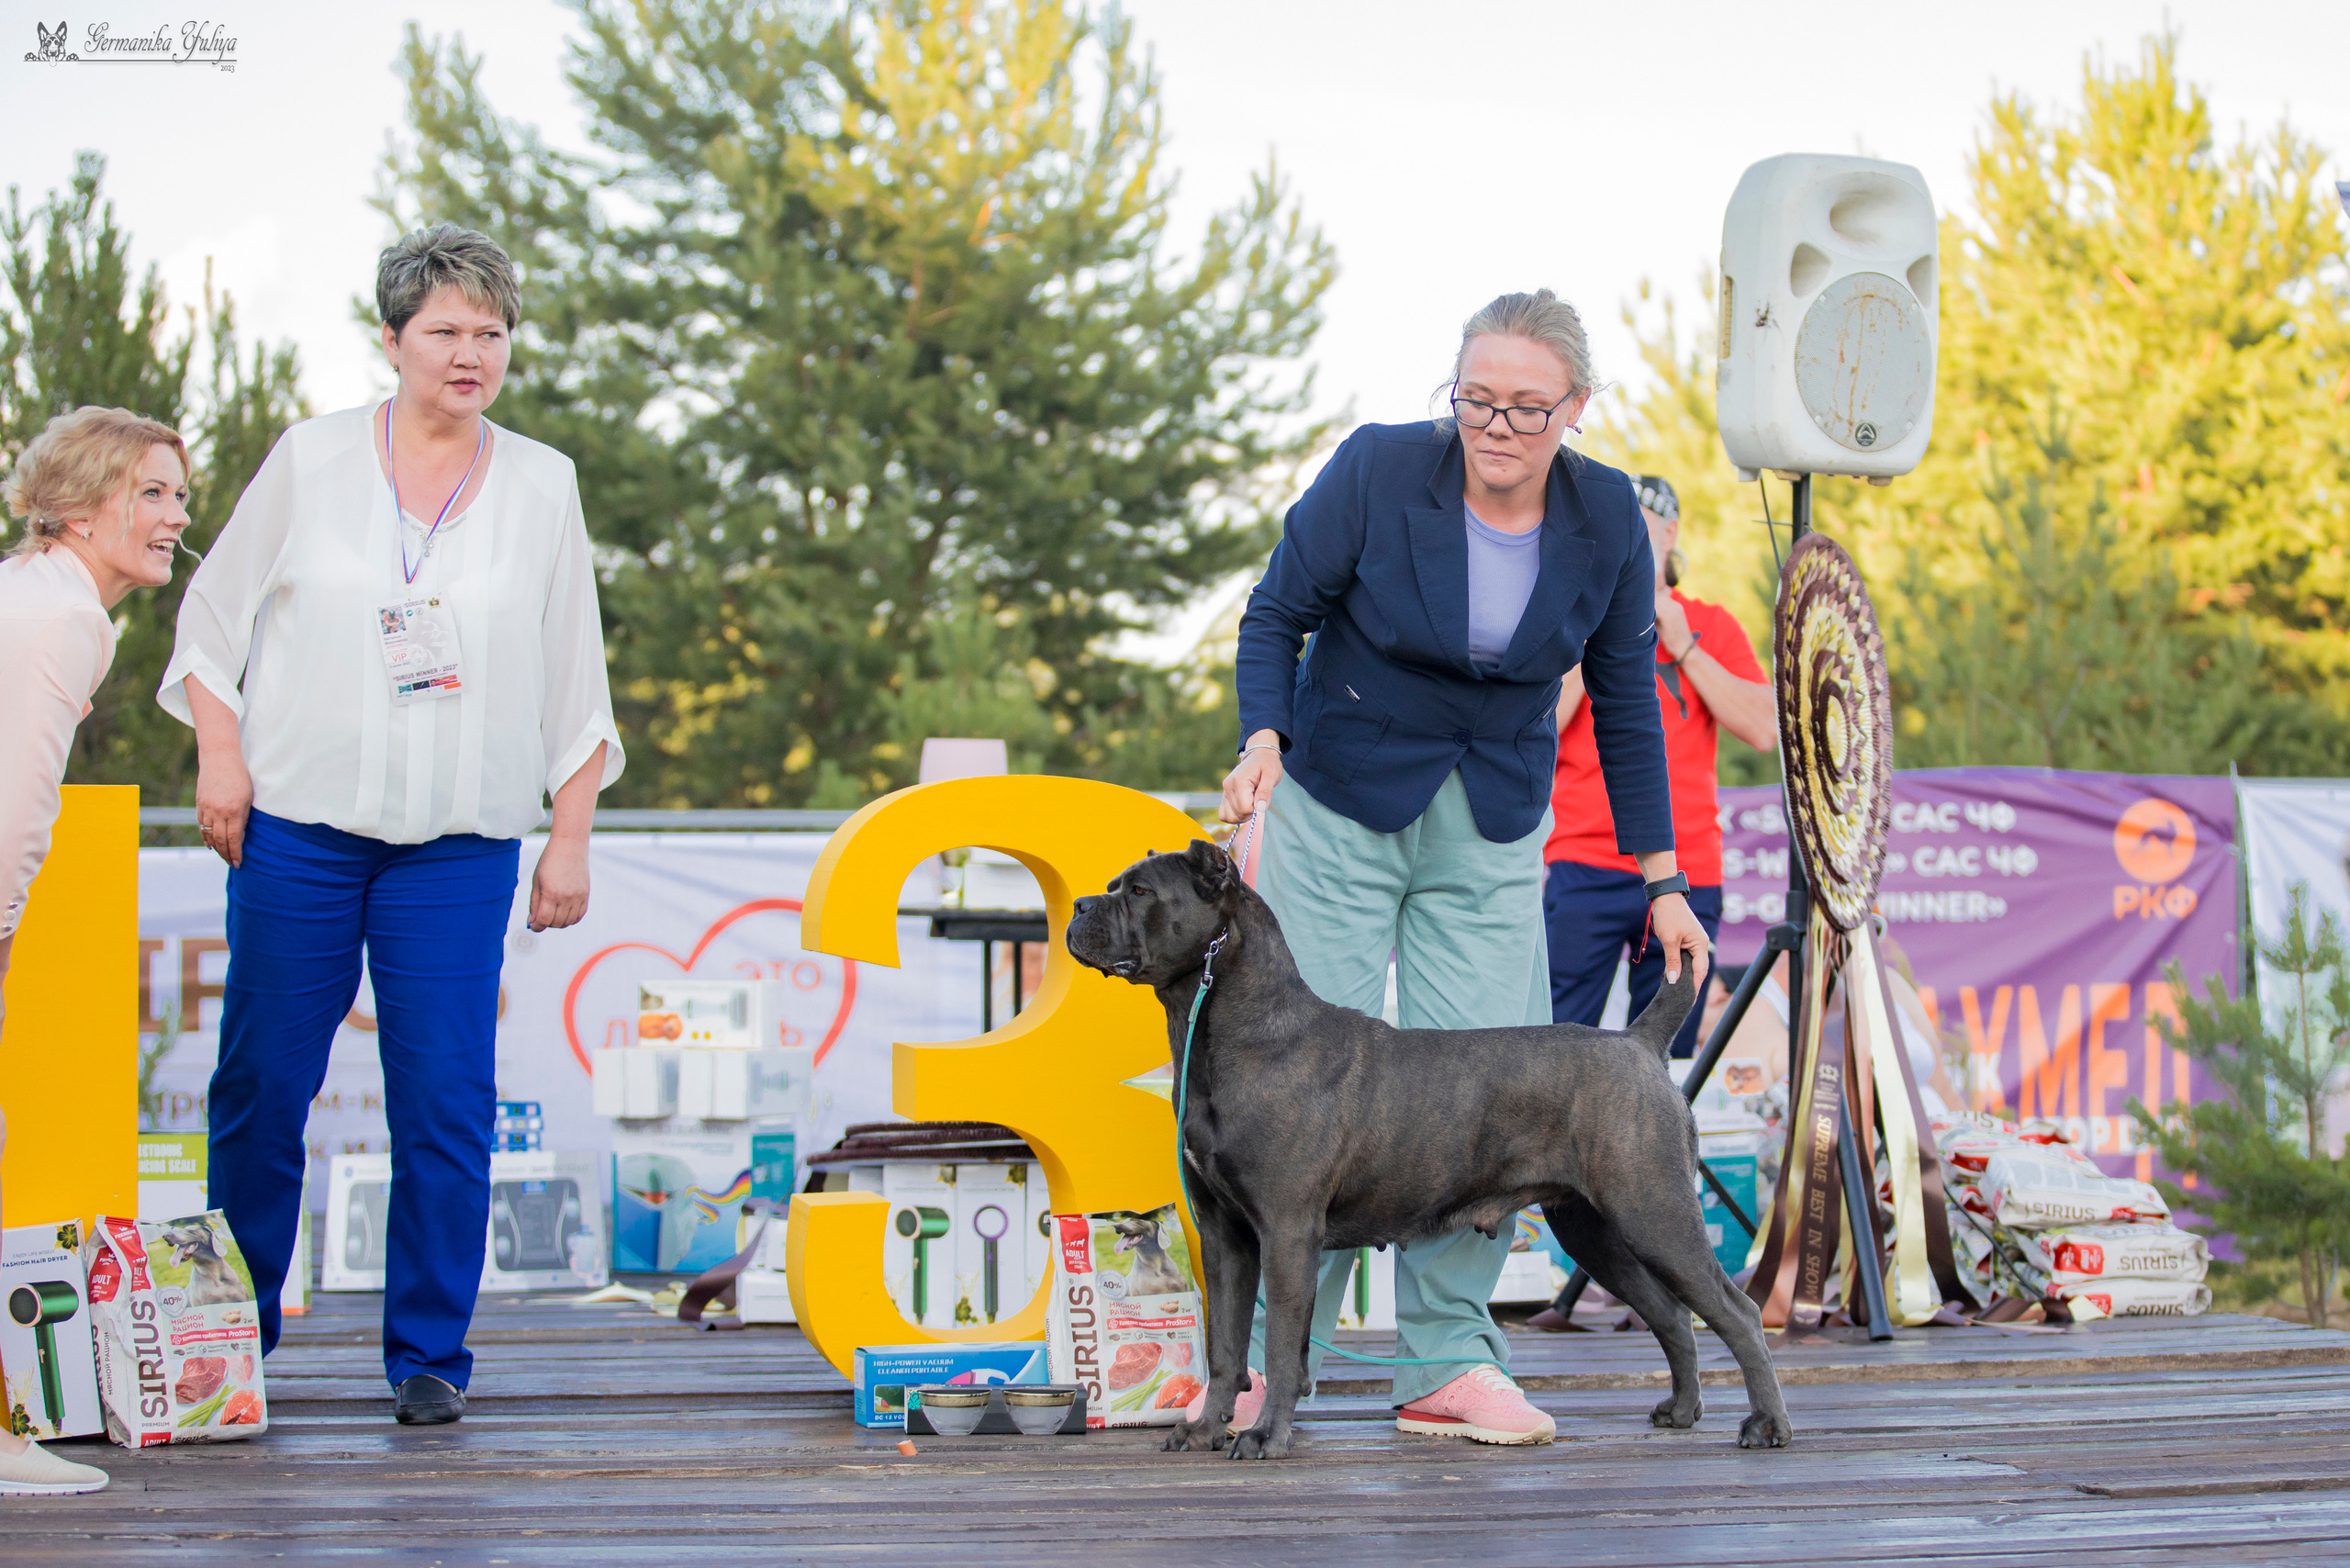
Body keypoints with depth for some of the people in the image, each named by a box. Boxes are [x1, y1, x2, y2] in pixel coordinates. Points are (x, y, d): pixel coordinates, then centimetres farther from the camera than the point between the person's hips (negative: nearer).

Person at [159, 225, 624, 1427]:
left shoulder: (542, 486, 7)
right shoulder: (311, 459, 4)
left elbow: (574, 686, 11)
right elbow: (214, 612, 10)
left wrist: (570, 840, 7)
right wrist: (219, 756, -1)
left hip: (458, 842, 1)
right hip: (296, 825, 0)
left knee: (445, 1101, -4)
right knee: (262, 1083, 2)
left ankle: (429, 1353, 7)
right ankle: (232, 1334, 18)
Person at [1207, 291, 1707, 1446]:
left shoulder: (1606, 519, -7)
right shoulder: (1376, 471, -16)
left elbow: (1624, 701, 3)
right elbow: (1276, 615, -6)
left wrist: (1661, 880, 3)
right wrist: (1264, 740, -24)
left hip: (1493, 832, 2)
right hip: (1340, 809, -2)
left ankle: (1449, 1363, 5)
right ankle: (1272, 1356, 6)